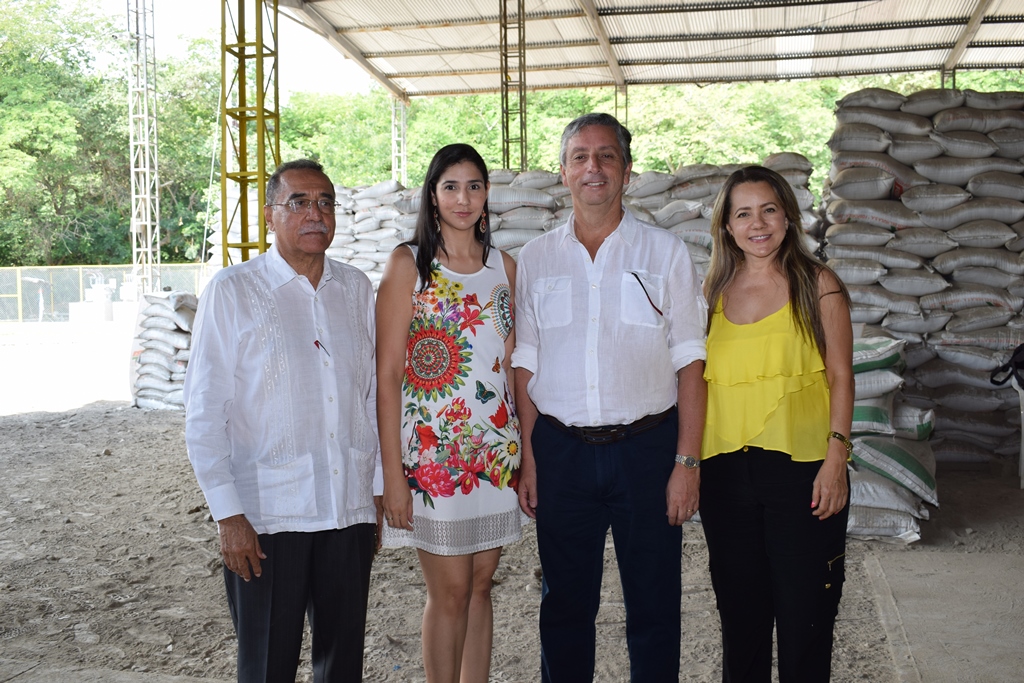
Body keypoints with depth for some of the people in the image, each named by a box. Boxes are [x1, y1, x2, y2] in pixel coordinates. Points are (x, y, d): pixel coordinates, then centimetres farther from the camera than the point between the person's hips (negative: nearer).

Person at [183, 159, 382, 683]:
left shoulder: (356, 289, 8)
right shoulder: (232, 291, -4)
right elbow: (204, 414, -5)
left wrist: (380, 488, 11)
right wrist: (228, 515, -10)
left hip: (350, 508, 4)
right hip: (265, 516, -3)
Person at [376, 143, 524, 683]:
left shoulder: (503, 266, 10)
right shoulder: (408, 264, -5)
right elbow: (387, 375, -8)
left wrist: (528, 450, 9)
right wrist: (393, 473, -13)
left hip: (497, 449, 5)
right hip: (433, 450, -4)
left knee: (481, 584, 12)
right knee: (450, 591, 2)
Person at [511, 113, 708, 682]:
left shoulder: (666, 253, 3)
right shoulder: (536, 259, 8)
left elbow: (689, 362, -1)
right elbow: (525, 365, 8)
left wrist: (687, 462, -8)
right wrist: (527, 458, 1)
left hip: (647, 448, -1)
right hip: (560, 450, 2)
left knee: (654, 608, 7)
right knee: (565, 605, 13)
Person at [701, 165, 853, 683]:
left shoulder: (817, 285, 1)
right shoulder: (713, 291, 9)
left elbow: (840, 378, -2)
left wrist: (836, 458, -12)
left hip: (800, 466, -3)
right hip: (724, 470, 3)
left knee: (803, 611, 4)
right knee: (739, 608, 15)